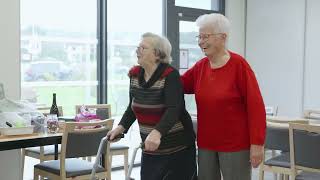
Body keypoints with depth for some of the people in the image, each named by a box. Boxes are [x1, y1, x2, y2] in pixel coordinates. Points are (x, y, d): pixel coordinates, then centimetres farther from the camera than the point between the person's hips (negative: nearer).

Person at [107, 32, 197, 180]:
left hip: (178, 147, -5)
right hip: (150, 148, 6)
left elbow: (173, 110, -29)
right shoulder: (135, 75, 2)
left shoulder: (170, 75, -18)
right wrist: (121, 127, -3)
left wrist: (157, 133, -44)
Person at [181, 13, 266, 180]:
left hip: (235, 144, -5)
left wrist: (257, 143, -18)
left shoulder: (238, 64, -13)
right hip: (206, 144, 6)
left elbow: (255, 106, -15)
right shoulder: (200, 67, 4)